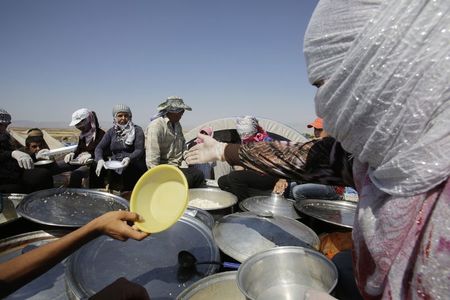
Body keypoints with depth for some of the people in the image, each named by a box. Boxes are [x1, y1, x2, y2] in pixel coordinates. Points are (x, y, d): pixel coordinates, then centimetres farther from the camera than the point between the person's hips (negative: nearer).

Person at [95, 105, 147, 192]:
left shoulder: (137, 130, 0)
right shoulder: (111, 131, 12)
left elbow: (139, 150, -8)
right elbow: (99, 147, 4)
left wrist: (129, 158, -28)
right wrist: (99, 159, -17)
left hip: (134, 169, -3)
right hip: (115, 171, 4)